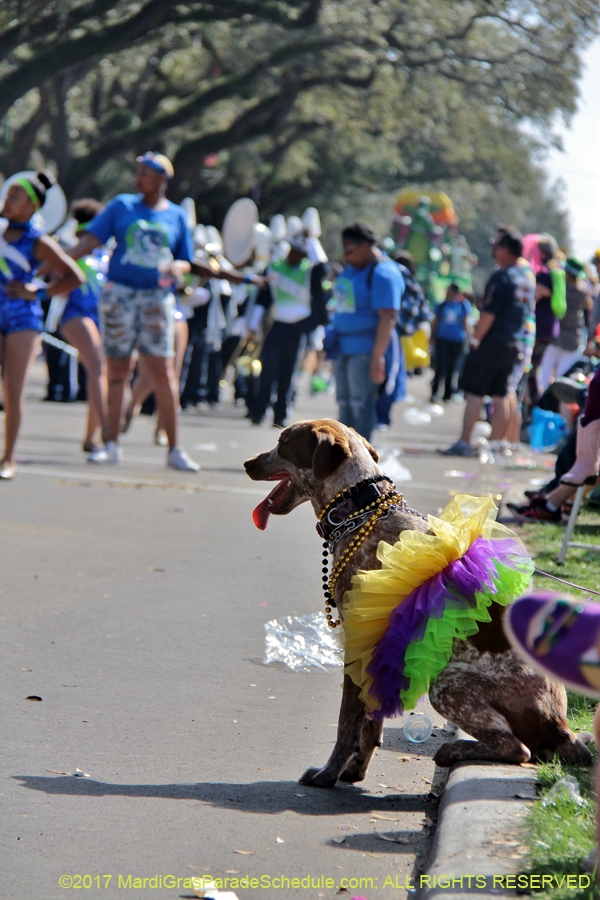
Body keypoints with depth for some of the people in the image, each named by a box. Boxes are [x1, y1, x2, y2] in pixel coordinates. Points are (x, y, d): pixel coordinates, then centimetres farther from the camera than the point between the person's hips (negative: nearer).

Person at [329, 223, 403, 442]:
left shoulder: (383, 274, -16)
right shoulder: (352, 268, 14)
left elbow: (388, 318, -22)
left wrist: (378, 356, -27)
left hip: (366, 349, -9)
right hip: (344, 347, 9)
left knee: (361, 404, -10)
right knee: (344, 403, 11)